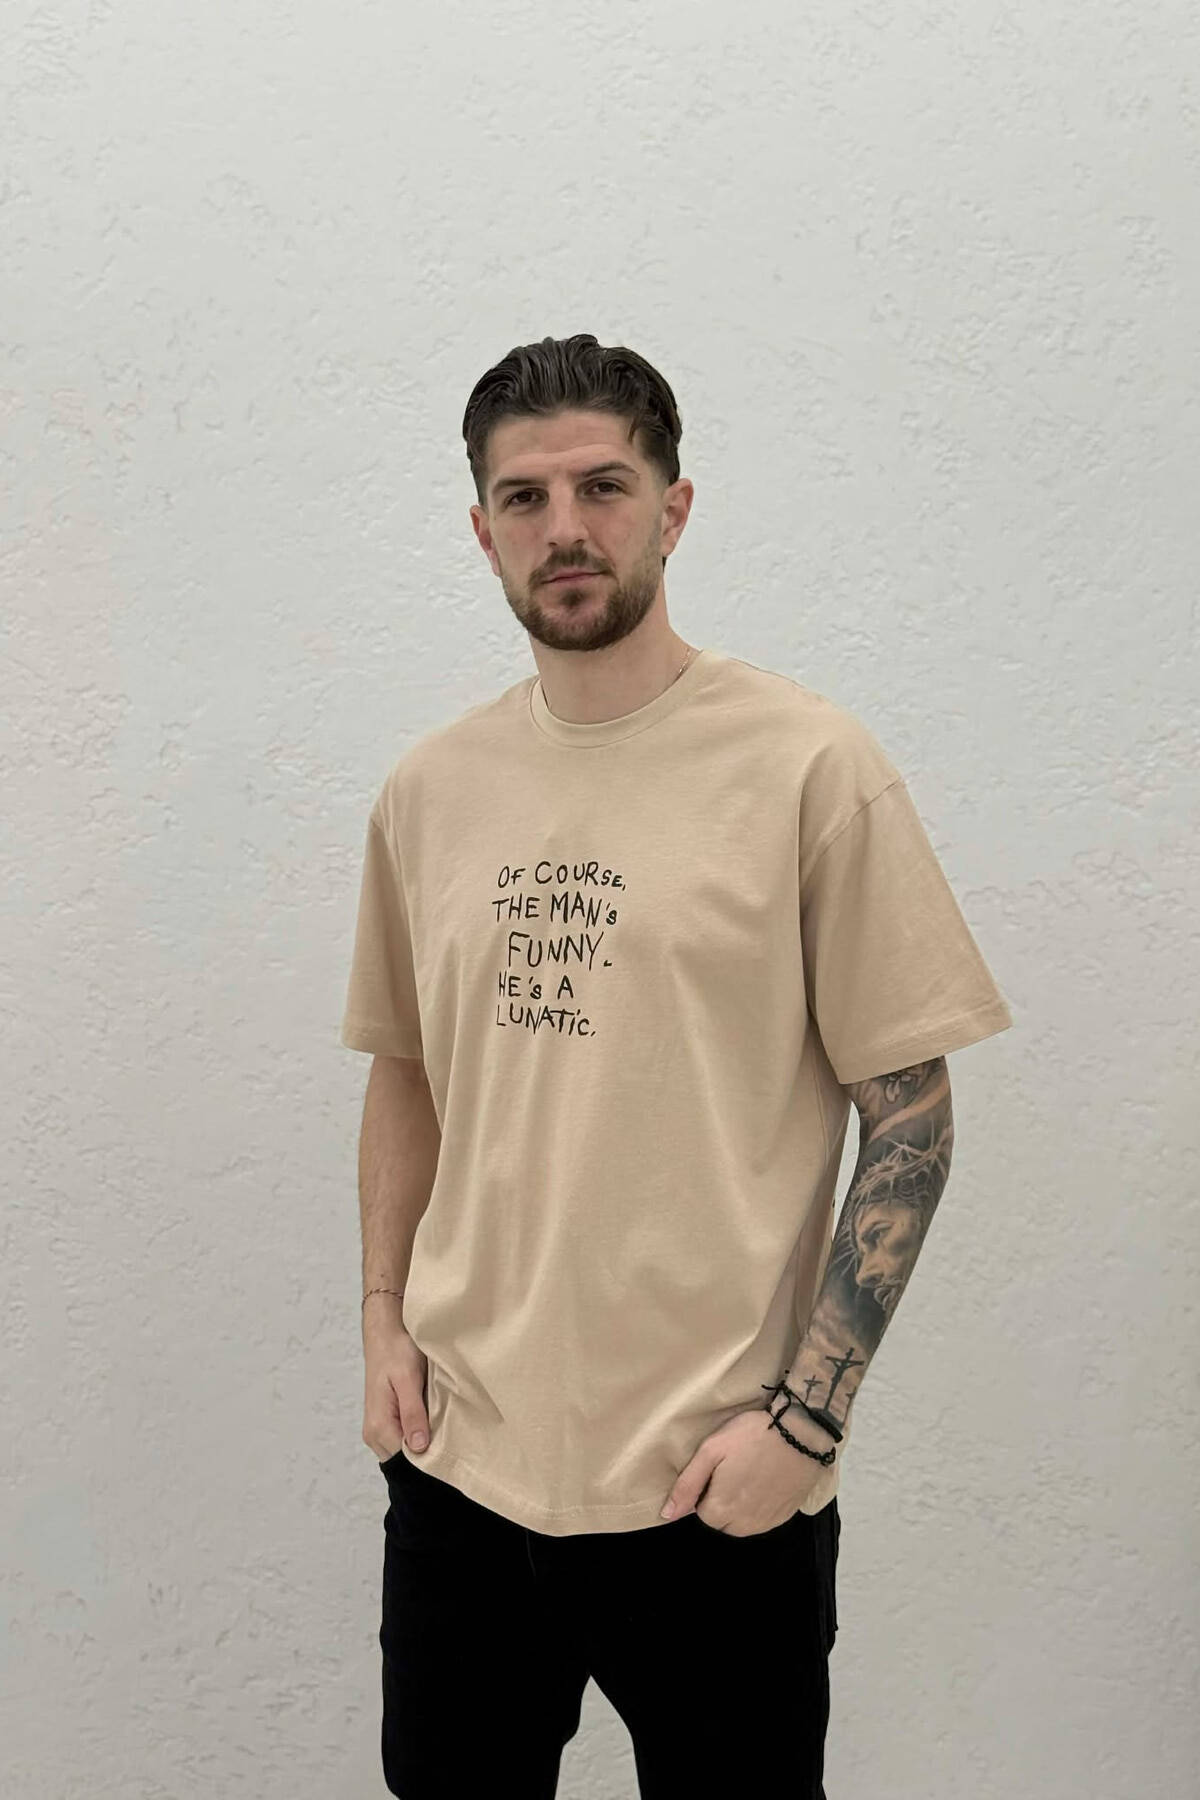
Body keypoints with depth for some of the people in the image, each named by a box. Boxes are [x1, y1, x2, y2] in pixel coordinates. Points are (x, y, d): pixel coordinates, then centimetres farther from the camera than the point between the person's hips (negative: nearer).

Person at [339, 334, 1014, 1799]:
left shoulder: (810, 768, -10)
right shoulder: (428, 787, 4)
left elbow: (909, 1115, -8)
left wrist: (805, 1415, -12)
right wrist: (386, 1316, 6)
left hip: (712, 1486, -4)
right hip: (459, 1458, 4)